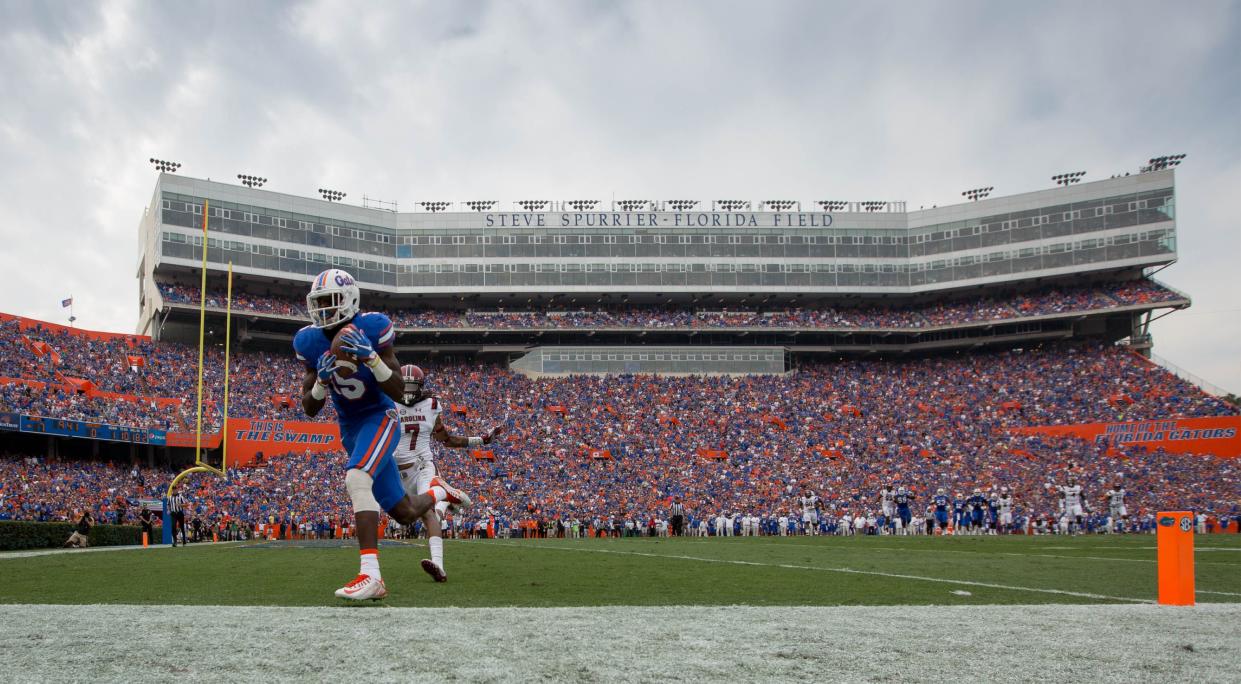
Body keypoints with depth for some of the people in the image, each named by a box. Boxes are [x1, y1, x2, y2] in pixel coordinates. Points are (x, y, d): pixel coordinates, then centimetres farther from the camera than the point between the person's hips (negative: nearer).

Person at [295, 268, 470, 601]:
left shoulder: (373, 327, -16)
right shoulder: (309, 341, -6)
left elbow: (399, 391, -16)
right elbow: (310, 409, -2)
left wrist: (371, 356, -31)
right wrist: (321, 380, -23)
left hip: (380, 418, -5)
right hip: (350, 428, 5)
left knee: (356, 479, -34)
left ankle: (371, 575, -36)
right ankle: (439, 491, 45)